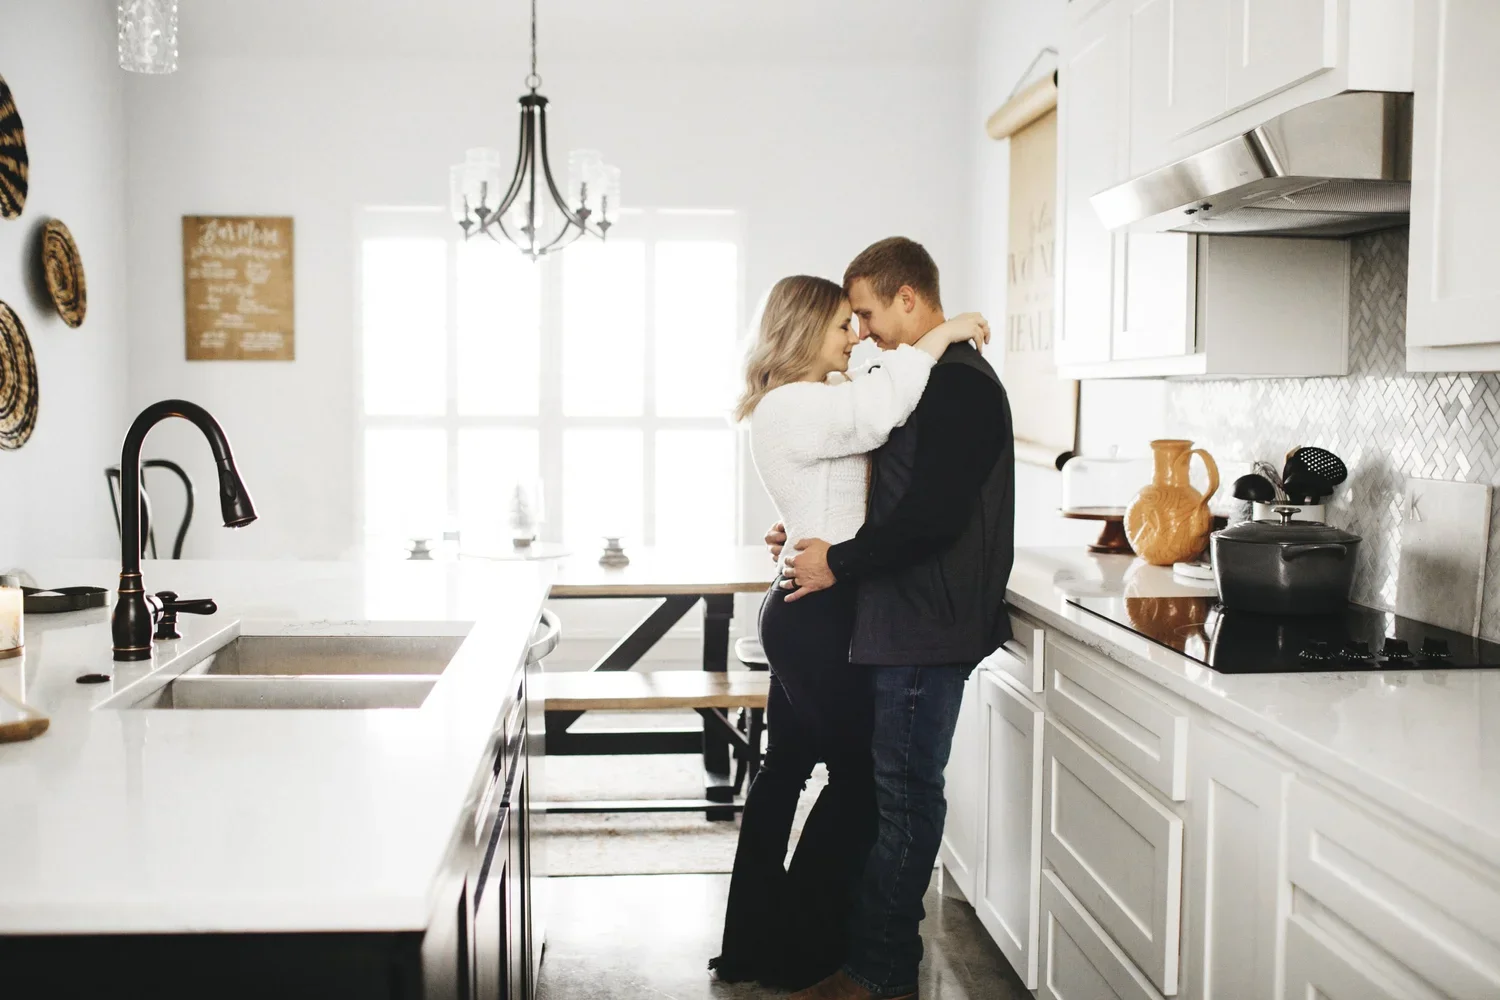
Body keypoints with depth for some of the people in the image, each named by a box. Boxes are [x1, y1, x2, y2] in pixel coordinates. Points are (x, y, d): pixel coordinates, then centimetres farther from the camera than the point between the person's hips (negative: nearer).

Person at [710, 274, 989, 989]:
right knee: (858, 778, 1)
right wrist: (938, 337, -25)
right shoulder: (793, 405, -17)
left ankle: (754, 942, 24)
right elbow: (874, 413, -36)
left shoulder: (804, 403, 16)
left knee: (786, 768, 14)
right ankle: (799, 951, 12)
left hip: (800, 609, 10)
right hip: (819, 614, -10)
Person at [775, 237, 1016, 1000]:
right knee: (895, 788, 14)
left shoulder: (957, 386, -16)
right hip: (906, 621, 10)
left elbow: (932, 516, -24)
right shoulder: (939, 381, 16)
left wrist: (839, 564, -15)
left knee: (905, 794, -1)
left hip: (927, 629, -10)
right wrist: (812, 535, 14)